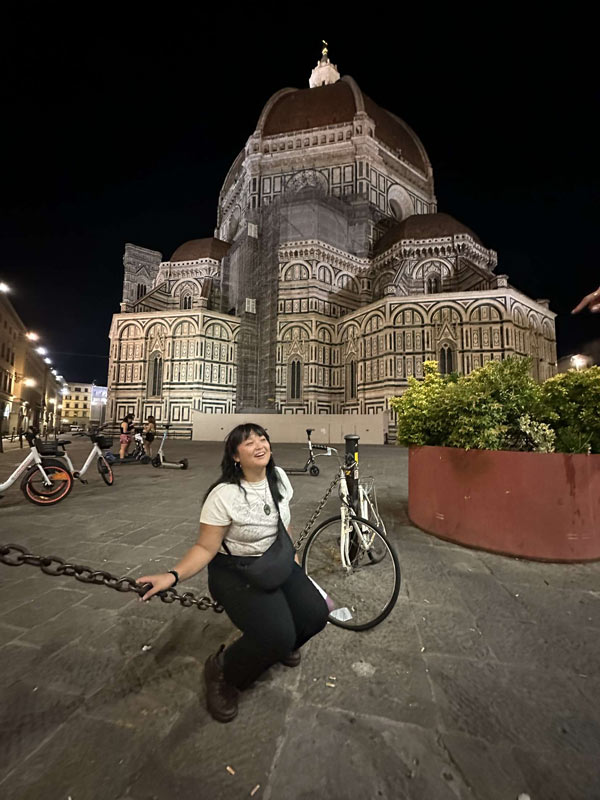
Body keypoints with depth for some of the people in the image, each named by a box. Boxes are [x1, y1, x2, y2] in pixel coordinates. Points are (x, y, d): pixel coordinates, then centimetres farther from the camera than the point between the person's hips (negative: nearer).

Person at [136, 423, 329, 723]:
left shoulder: (278, 477, -6)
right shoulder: (224, 495, -24)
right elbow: (205, 548, -16)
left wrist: (291, 554, 19)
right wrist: (172, 575, -31)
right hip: (236, 570, -5)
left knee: (316, 615, -11)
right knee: (276, 635, -23)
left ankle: (282, 645, 24)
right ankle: (222, 672, 8)